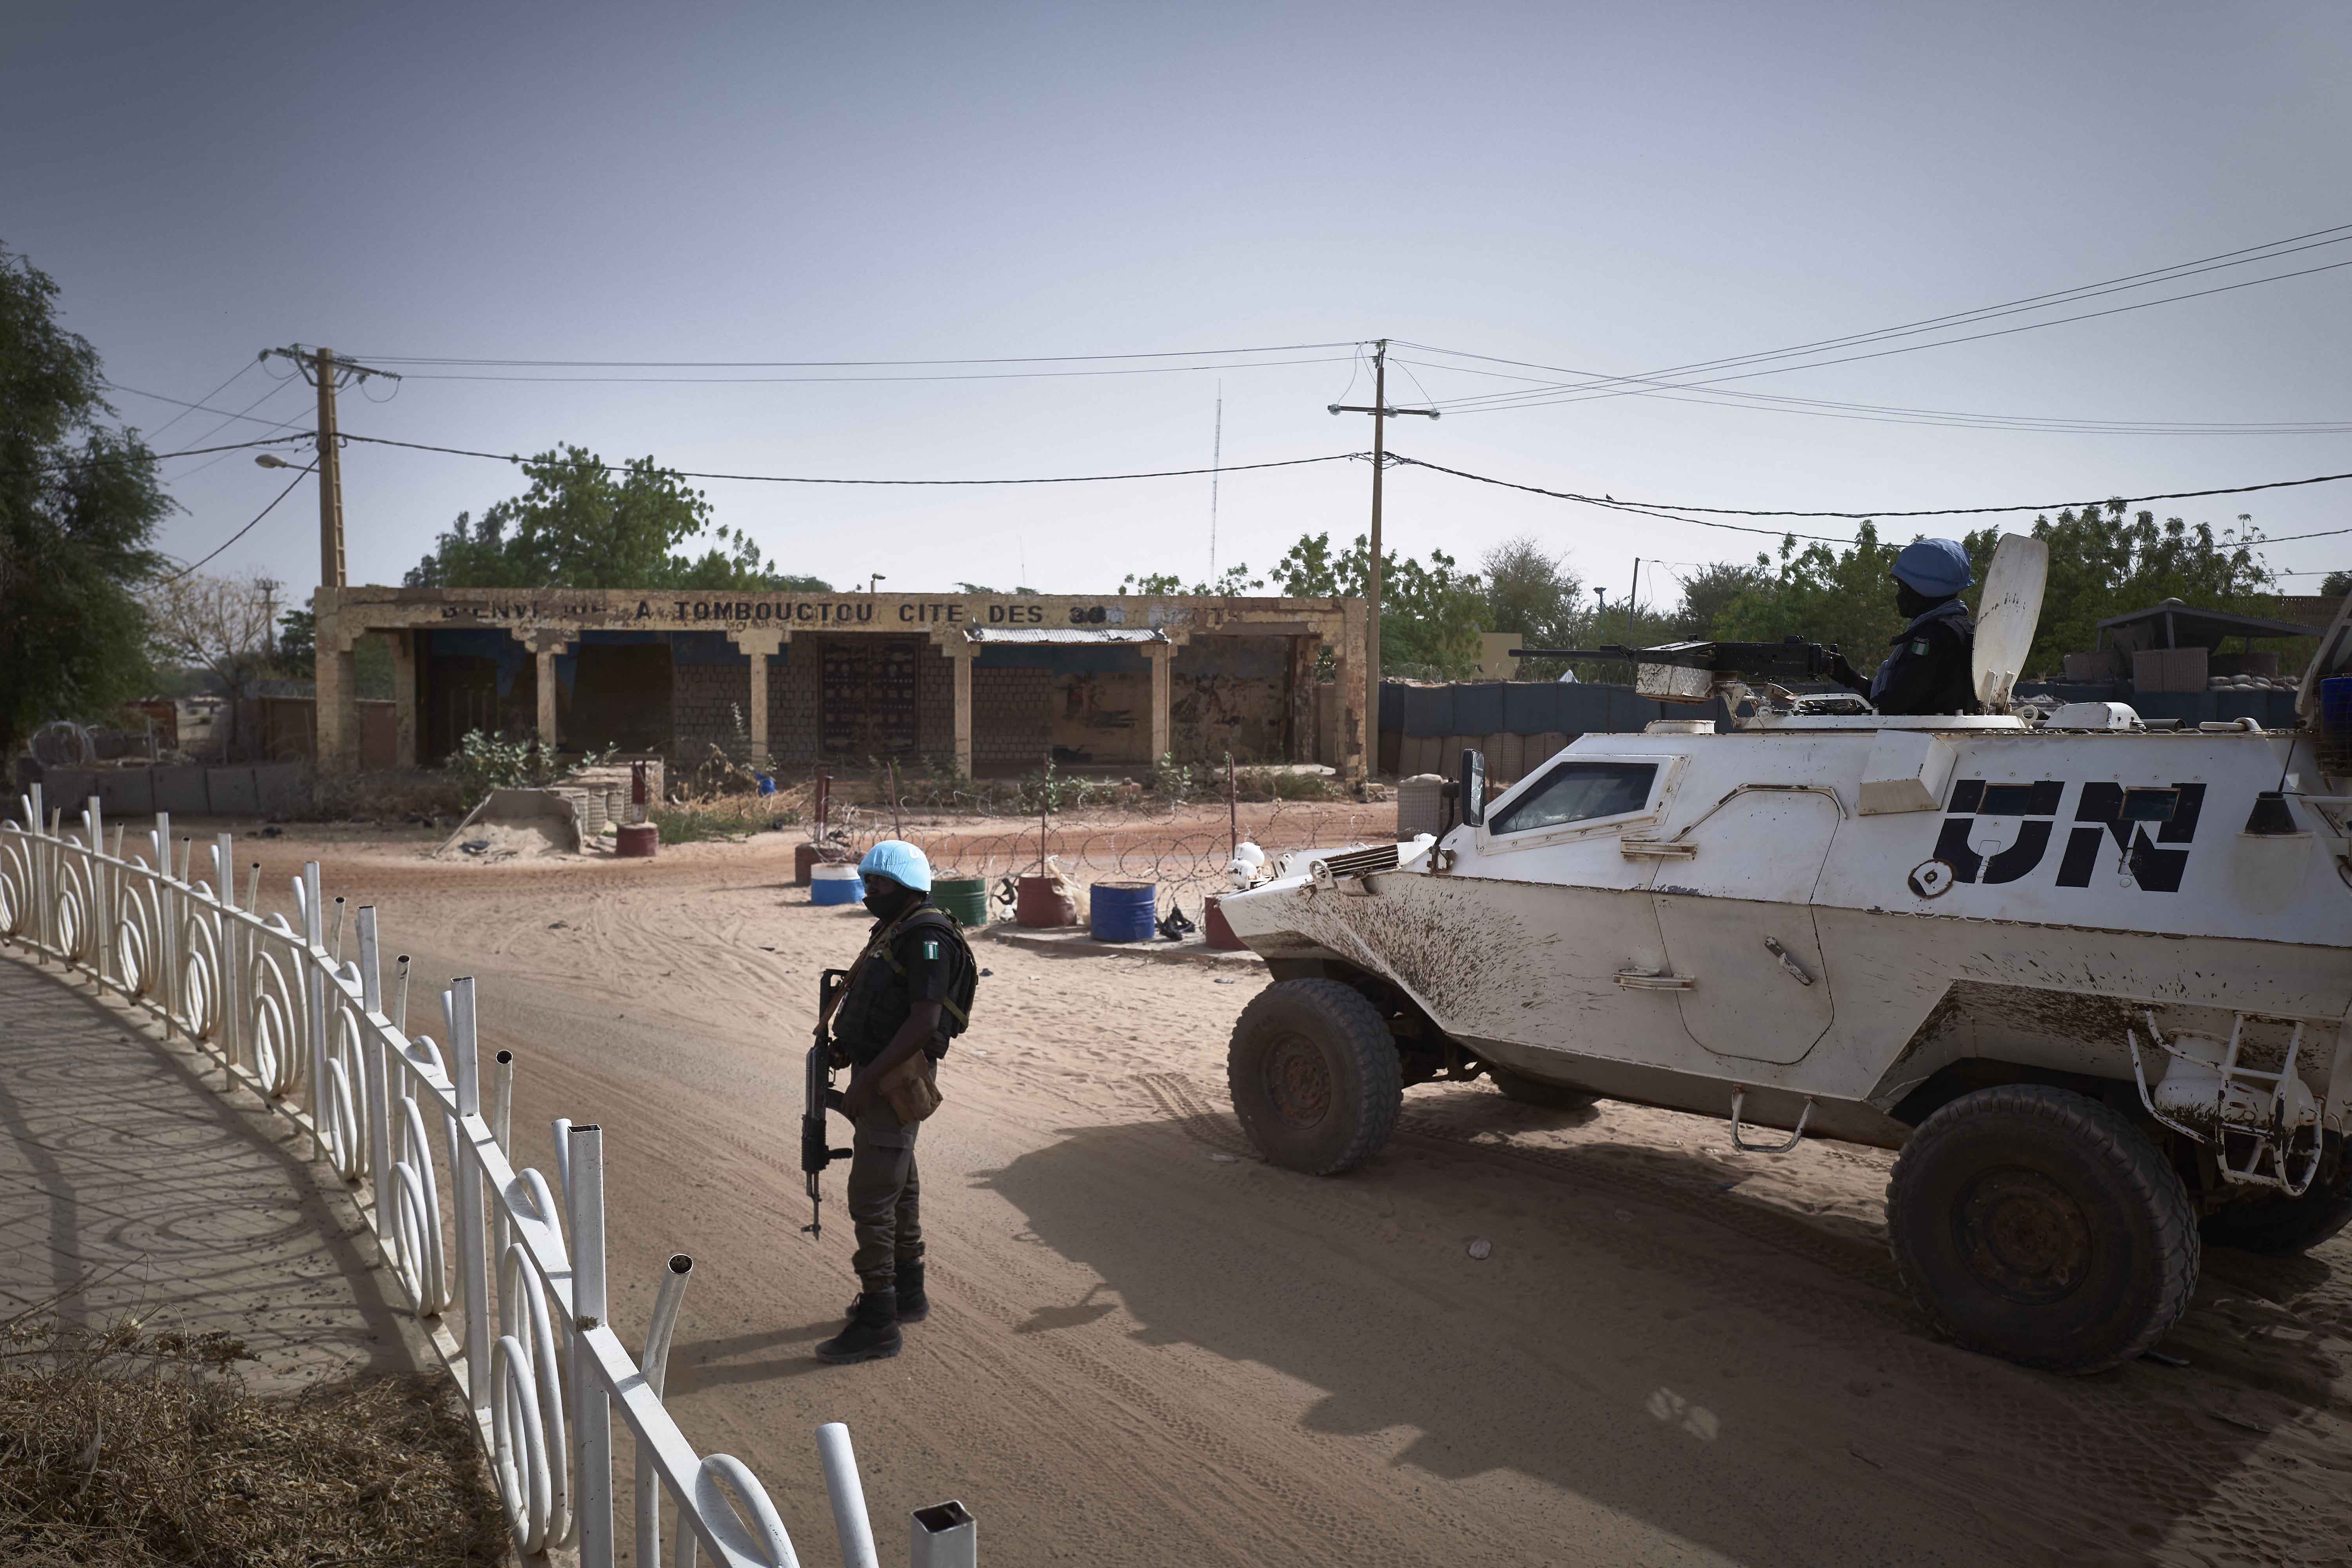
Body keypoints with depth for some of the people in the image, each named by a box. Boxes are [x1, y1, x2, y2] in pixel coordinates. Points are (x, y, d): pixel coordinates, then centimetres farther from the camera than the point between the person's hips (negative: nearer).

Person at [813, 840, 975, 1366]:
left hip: (894, 1085, -10)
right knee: (899, 1188, 20)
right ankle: (907, 1294, 34)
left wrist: (867, 1080, -26)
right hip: (880, 1077, 10)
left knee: (871, 1201, -7)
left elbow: (924, 1022, -26)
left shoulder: (927, 937, -19)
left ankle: (877, 1324, 0)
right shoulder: (893, 931, 13)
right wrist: (849, 1047, 8)